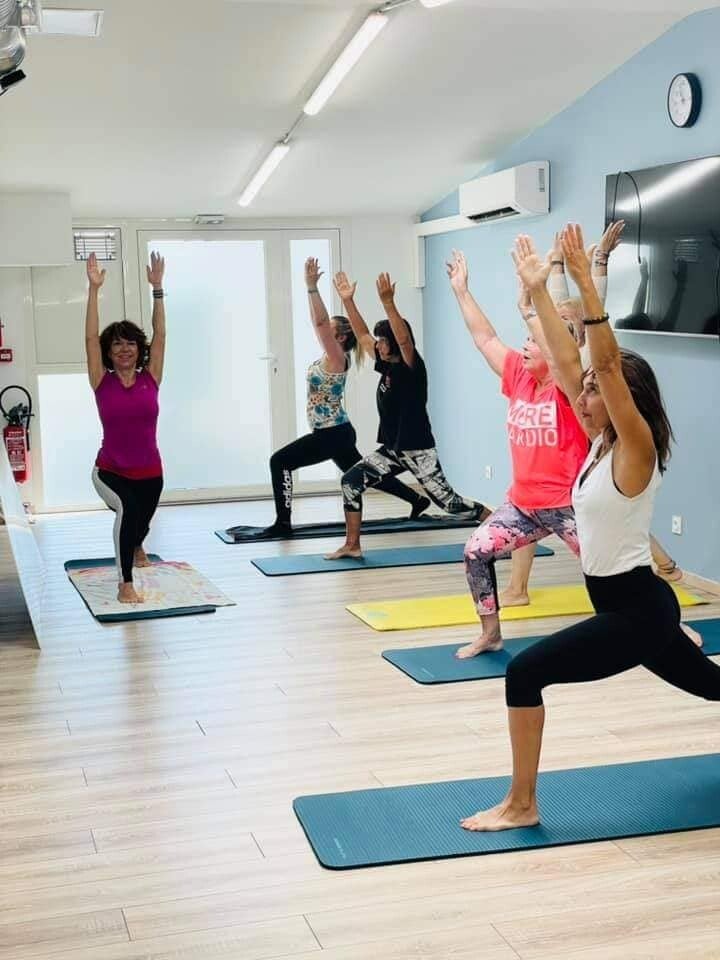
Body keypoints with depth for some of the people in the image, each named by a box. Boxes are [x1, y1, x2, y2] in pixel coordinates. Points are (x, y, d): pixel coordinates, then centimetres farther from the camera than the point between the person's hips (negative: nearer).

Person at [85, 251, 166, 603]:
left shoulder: (150, 379, -3)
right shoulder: (102, 382, -7)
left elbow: (159, 335, -7)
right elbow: (91, 337, -13)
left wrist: (157, 288, -12)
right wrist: (94, 289, -19)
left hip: (149, 472, 3)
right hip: (110, 471, -3)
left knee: (140, 523, 23)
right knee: (127, 508, -32)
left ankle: (136, 547, 63)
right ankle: (125, 585, -22)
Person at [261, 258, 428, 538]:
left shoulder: (337, 358, -14)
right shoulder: (329, 356, 9)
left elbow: (321, 321, -24)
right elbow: (317, 321, 13)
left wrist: (312, 287, -24)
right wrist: (310, 288, 10)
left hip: (333, 434, -10)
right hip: (334, 433, 10)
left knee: (280, 461, -12)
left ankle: (283, 522, -10)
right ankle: (417, 500, 27)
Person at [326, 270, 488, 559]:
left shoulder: (412, 367, -12)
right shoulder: (387, 366, 8)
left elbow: (404, 338, -32)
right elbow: (362, 334, 12)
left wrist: (387, 302, -41)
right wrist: (347, 300, 6)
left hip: (418, 450, -8)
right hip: (391, 449, 8)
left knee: (448, 501, -3)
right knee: (351, 481, -4)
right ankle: (352, 545, 2)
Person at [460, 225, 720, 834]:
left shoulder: (635, 449, -17)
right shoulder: (601, 442, 4)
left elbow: (608, 364, -30)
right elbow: (566, 362, 3)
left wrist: (586, 285, -35)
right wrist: (538, 290, 0)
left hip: (638, 610, -10)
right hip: (628, 606, 10)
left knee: (526, 671, -17)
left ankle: (522, 806, -7)